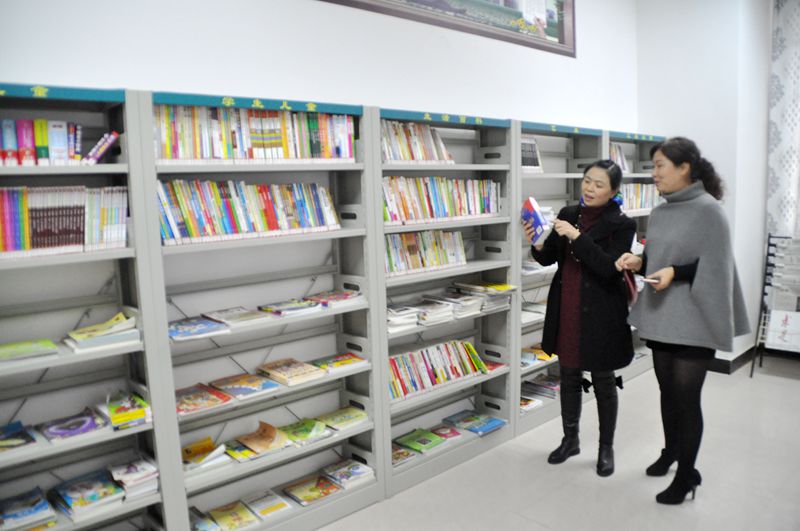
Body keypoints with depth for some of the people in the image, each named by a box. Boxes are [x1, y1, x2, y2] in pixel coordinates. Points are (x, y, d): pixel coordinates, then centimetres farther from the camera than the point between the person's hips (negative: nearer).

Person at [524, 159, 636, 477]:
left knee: (603, 383, 11)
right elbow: (548, 258, 5)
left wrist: (576, 236, -29)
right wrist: (537, 245, -16)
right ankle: (570, 440, 35)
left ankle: (606, 448, 30)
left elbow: (608, 267, -22)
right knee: (569, 379, 17)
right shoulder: (568, 214, 4)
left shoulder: (621, 225, -10)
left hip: (600, 315, -4)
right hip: (566, 312, 5)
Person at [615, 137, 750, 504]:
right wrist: (638, 261, -3)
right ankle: (671, 452, 39)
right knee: (667, 391, 18)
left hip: (693, 321, -7)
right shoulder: (659, 212, 9)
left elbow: (714, 267, -14)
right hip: (660, 317, 7)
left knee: (686, 397, 1)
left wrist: (676, 273, -25)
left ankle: (686, 475, 17)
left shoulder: (708, 210, -12)